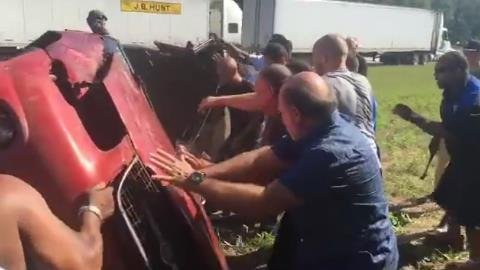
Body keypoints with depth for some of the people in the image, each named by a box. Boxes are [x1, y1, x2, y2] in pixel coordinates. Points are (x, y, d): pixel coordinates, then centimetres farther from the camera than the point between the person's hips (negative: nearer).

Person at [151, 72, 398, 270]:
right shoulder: (317, 132, -2)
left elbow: (264, 203, -32)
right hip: (329, 249, 8)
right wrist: (202, 173, -14)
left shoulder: (332, 153, -31)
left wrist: (194, 182, -24)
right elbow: (259, 160, -4)